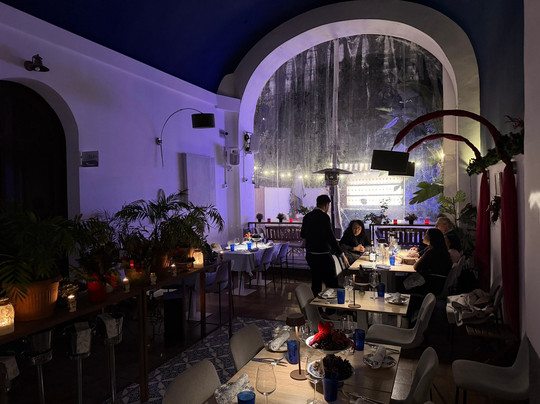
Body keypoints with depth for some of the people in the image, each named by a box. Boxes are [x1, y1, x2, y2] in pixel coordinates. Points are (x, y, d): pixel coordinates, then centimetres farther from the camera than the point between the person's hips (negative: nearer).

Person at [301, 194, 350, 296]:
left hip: (310, 255, 8)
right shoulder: (324, 217, -17)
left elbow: (302, 235, 18)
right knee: (332, 284, 1)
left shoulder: (307, 217, 6)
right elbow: (331, 238, -22)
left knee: (316, 282, 18)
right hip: (323, 256, -8)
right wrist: (342, 255, -19)